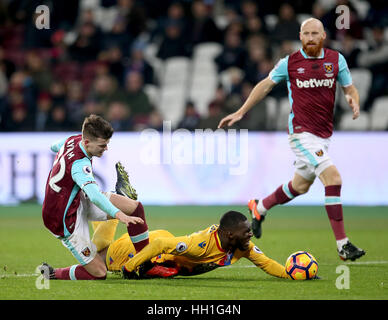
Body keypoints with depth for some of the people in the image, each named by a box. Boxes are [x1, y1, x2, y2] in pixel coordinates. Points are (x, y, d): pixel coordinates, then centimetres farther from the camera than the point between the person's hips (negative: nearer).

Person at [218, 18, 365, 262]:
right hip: (301, 133, -5)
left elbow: (350, 88, 12)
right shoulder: (290, 63, -3)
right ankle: (343, 245, -20)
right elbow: (266, 85, 11)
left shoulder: (336, 60, 4)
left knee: (301, 186, 19)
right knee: (333, 177, -21)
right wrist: (241, 112, 13)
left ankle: (260, 208, 47)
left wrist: (354, 101, -13)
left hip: (324, 135, 5)